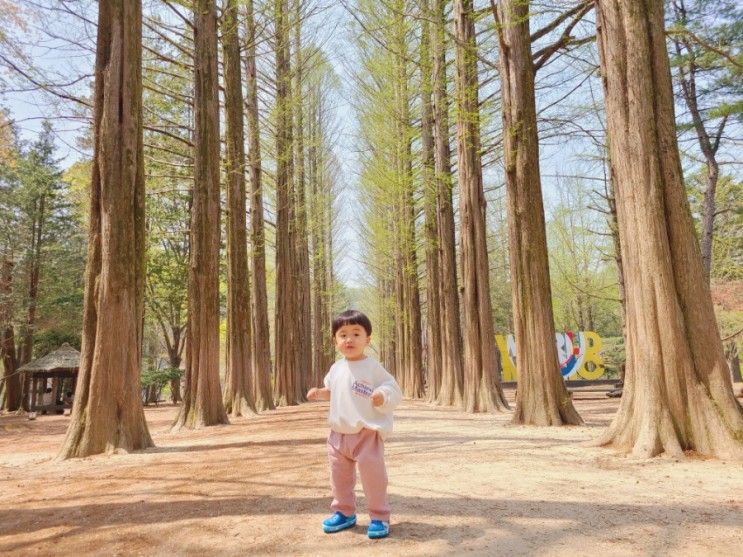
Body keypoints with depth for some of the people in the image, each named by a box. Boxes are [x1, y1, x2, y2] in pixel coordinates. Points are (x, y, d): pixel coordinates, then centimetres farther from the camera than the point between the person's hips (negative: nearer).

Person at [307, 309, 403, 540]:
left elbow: (393, 389, -12)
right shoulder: (336, 368, 6)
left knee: (372, 475, -2)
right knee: (339, 475, 16)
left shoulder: (373, 367, -12)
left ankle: (379, 517, 16)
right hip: (339, 433, 6)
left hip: (368, 433, -6)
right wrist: (319, 392, 4)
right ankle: (344, 512, 34)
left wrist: (383, 395, -32)